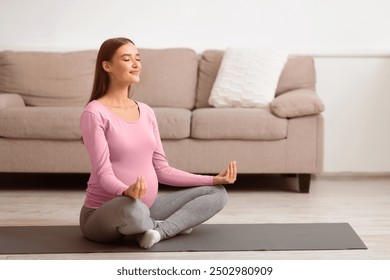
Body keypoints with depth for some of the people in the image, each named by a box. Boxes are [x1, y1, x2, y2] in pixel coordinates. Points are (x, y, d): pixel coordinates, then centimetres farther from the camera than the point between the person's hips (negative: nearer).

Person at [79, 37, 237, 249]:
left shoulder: (146, 112, 9)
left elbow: (161, 170, 9)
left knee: (217, 192, 3)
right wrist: (127, 191, -41)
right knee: (132, 208, -43)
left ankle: (159, 230, -15)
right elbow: (104, 174, -19)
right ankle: (174, 223, -9)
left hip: (145, 209, 7)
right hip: (102, 215, -7)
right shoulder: (94, 113, -12)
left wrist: (214, 179, 5)